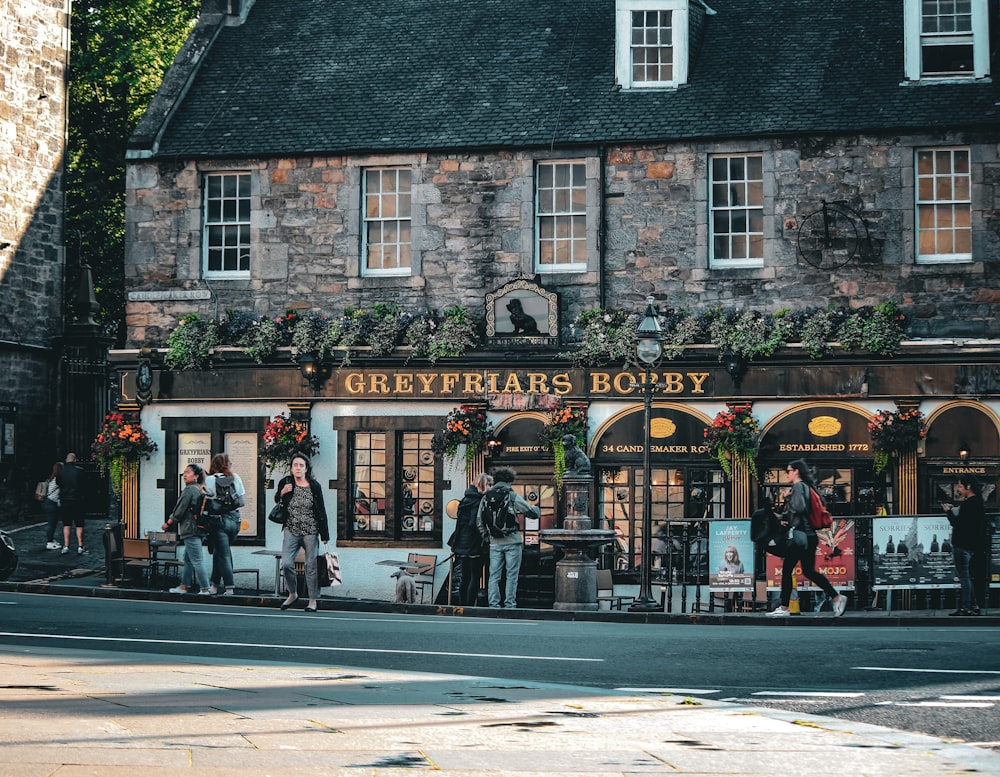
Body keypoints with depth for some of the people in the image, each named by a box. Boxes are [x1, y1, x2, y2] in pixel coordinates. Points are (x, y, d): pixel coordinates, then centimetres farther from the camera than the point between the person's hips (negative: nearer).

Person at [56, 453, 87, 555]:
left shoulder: (61, 470, -2)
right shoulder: (80, 470, -7)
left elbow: (57, 483, 10)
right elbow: (85, 481, 6)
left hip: (64, 501, 1)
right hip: (78, 500, -1)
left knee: (66, 525, 9)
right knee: (79, 525, 4)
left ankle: (66, 546, 5)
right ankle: (80, 547, -1)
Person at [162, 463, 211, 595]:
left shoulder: (189, 490, -13)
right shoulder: (200, 490, 14)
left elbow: (179, 511, -13)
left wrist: (168, 524, 0)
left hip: (190, 530, -10)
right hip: (200, 529, 10)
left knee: (197, 560, -8)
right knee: (187, 559, 16)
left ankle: (204, 589, -9)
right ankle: (183, 587, 22)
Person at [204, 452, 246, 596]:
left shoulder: (210, 479, -6)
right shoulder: (235, 478, 5)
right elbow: (242, 499, 7)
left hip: (220, 519, -4)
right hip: (235, 519, 4)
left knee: (223, 554, 0)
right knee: (218, 551, 18)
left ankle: (229, 588, -5)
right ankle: (215, 584, 23)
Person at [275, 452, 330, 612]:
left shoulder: (314, 486, -3)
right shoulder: (285, 483, 1)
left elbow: (321, 511, 1)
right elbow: (277, 502, 17)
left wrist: (325, 534, 0)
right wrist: (282, 493, -6)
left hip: (310, 531, -2)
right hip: (291, 530, 2)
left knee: (311, 566, 2)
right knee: (286, 564, -8)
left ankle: (313, 600, 13)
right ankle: (292, 594, 16)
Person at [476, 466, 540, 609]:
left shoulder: (486, 497, 7)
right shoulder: (513, 496, -5)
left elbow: (479, 520, 10)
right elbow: (531, 511, -3)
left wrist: (486, 537, 19)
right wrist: (537, 510, 19)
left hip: (494, 542, 3)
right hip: (512, 541, -3)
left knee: (494, 576, 7)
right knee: (512, 575, 2)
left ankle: (493, 604, 4)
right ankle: (510, 605, 0)